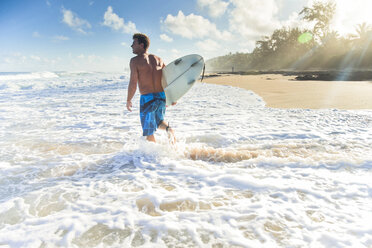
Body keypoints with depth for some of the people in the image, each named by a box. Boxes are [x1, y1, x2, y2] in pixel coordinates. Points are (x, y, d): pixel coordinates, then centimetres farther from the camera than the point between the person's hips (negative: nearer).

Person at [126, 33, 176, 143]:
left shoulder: (135, 60, -7)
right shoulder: (158, 59, 9)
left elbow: (133, 83, -13)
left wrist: (128, 100, 1)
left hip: (147, 99, -5)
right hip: (162, 97, 5)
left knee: (149, 133, 12)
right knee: (159, 122, 27)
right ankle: (168, 129, -3)